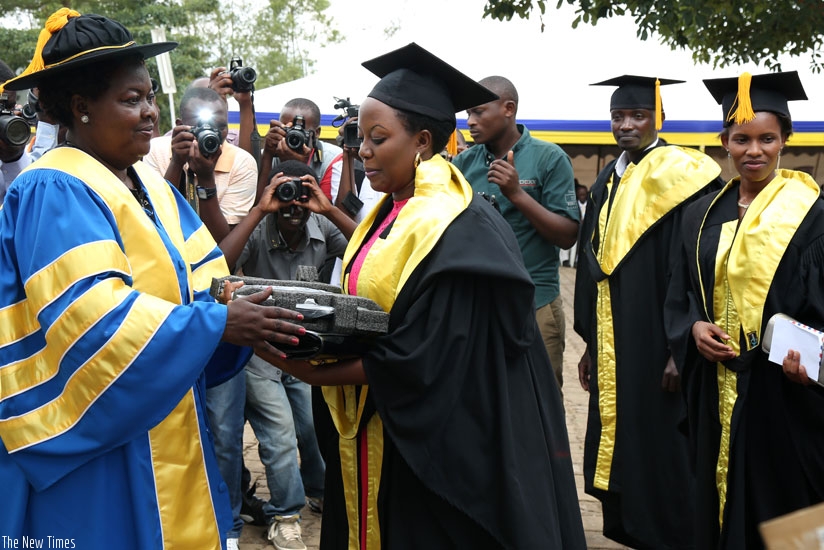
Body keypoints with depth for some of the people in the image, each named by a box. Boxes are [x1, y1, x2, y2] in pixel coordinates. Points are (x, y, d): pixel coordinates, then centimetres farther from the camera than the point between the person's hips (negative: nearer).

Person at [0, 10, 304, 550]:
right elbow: (95, 318, -26)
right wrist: (217, 323, -26)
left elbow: (203, 279, 7)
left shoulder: (150, 185, 11)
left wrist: (244, 310, -14)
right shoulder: (53, 195, -16)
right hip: (94, 444, -8)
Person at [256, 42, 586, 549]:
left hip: (432, 451, -8)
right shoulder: (388, 212, 6)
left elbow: (421, 358, -24)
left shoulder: (455, 229, -21)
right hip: (377, 435, 8)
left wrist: (315, 372, -21)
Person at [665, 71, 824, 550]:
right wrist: (694, 327, -7)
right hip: (716, 391, 5)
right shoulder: (705, 214, 9)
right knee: (719, 500, 12)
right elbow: (680, 295, 13)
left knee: (780, 505, 4)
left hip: (781, 391, -4)